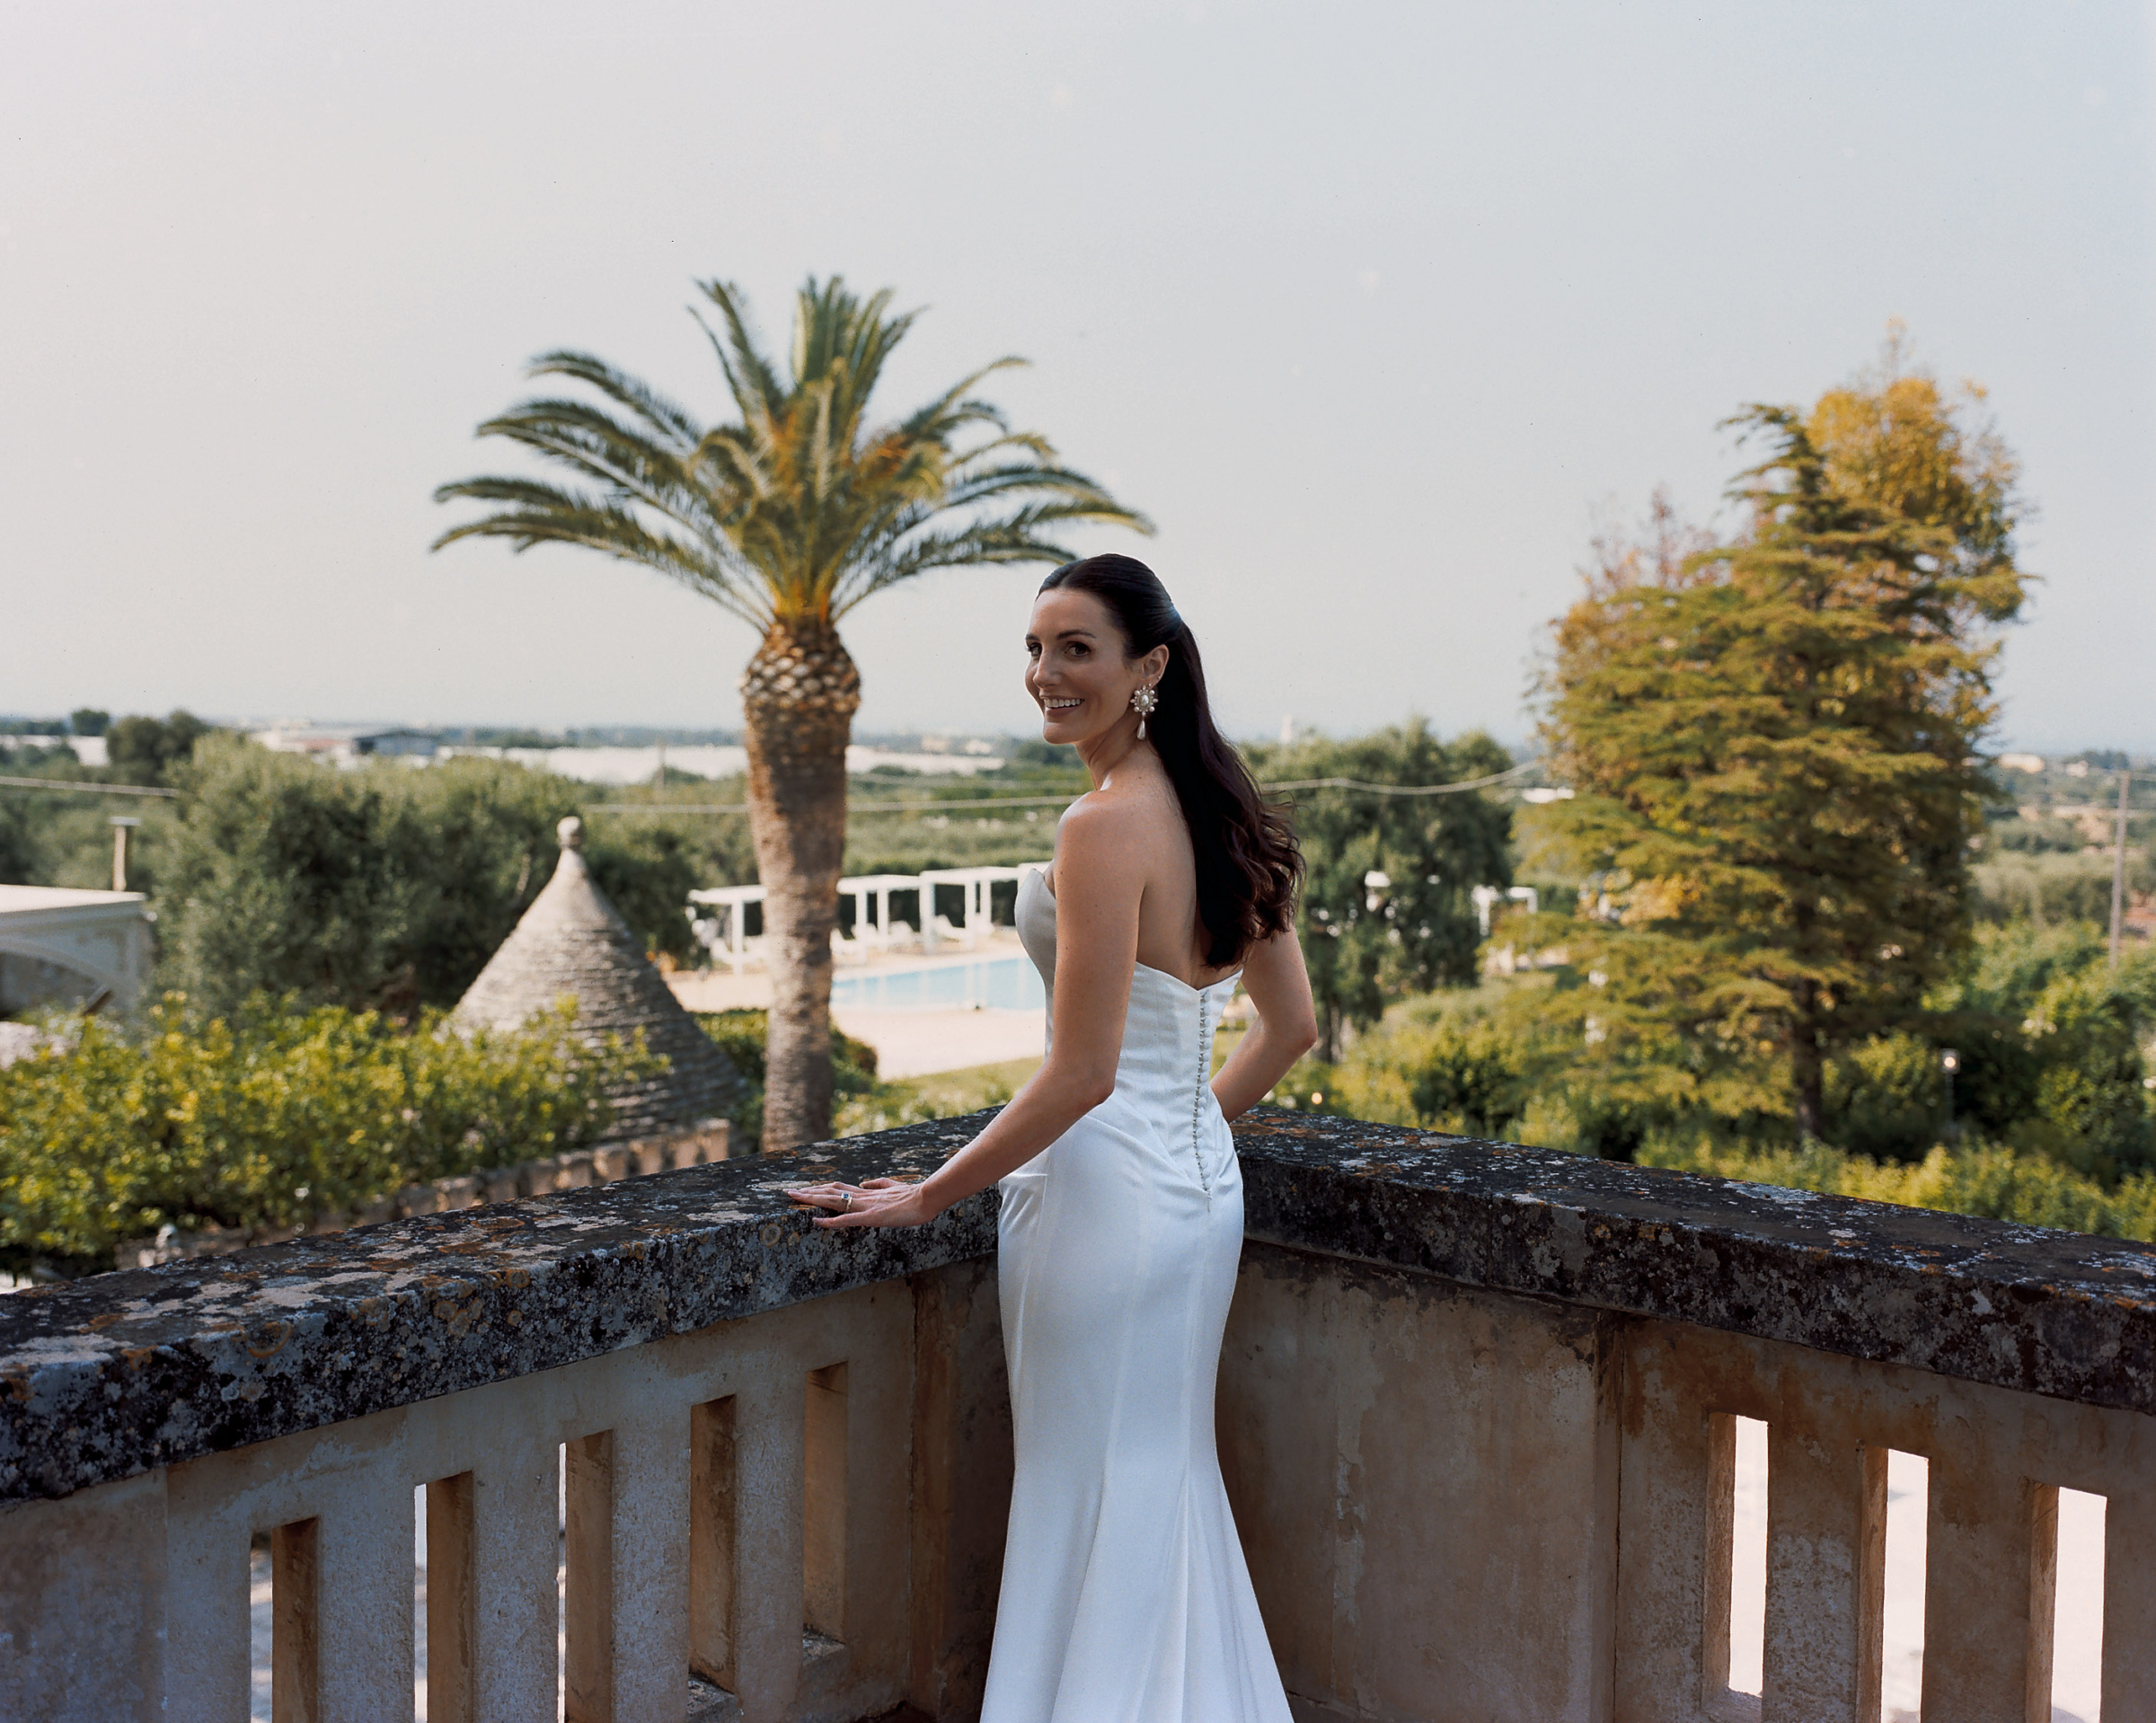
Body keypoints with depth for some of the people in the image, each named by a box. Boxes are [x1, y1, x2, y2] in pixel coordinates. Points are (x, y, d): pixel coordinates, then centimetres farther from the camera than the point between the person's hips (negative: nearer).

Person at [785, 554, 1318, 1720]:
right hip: (1202, 1186, 9)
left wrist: (925, 1197, -13)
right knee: (1168, 1489, 20)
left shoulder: (1106, 827, -20)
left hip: (1105, 1190, -9)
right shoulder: (1215, 813, 6)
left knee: (1093, 1503, 5)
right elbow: (1290, 1028, 13)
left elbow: (1082, 1074, -21)